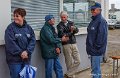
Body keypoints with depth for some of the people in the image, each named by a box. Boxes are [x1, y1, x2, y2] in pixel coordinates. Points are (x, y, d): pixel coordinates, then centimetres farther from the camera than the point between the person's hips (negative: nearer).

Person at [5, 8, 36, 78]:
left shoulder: (28, 28, 6)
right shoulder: (10, 28, -8)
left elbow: (33, 40, -1)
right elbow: (10, 43, -17)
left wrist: (27, 51, -14)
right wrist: (20, 53, -18)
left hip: (26, 58, 4)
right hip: (14, 59, -4)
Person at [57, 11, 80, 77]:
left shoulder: (71, 23, 13)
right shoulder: (60, 25, 0)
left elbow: (77, 30, -1)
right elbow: (62, 34, -15)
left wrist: (74, 28, -23)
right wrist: (71, 33, -6)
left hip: (74, 44, 5)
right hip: (66, 45, -5)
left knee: (78, 61, 1)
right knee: (69, 62, 1)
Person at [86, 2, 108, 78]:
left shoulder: (101, 21, -16)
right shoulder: (93, 20, 15)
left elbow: (102, 36, -22)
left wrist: (96, 47, -18)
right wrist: (90, 47, 16)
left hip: (97, 50, -10)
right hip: (92, 49, 10)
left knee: (95, 70, -4)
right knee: (96, 68, 20)